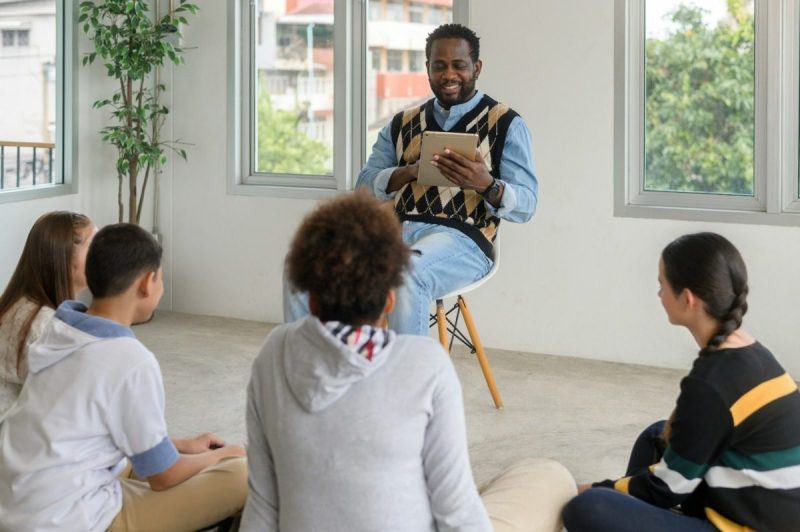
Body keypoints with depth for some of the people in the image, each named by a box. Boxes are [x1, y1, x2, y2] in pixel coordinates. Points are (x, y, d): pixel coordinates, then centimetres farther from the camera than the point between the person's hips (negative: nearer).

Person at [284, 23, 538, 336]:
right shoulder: (402, 124, 21)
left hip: (461, 237, -5)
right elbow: (365, 186, 12)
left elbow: (526, 204, -1)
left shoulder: (506, 124, 8)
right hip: (394, 231, 5)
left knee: (408, 275, -39)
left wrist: (487, 185, -23)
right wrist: (410, 171, -9)